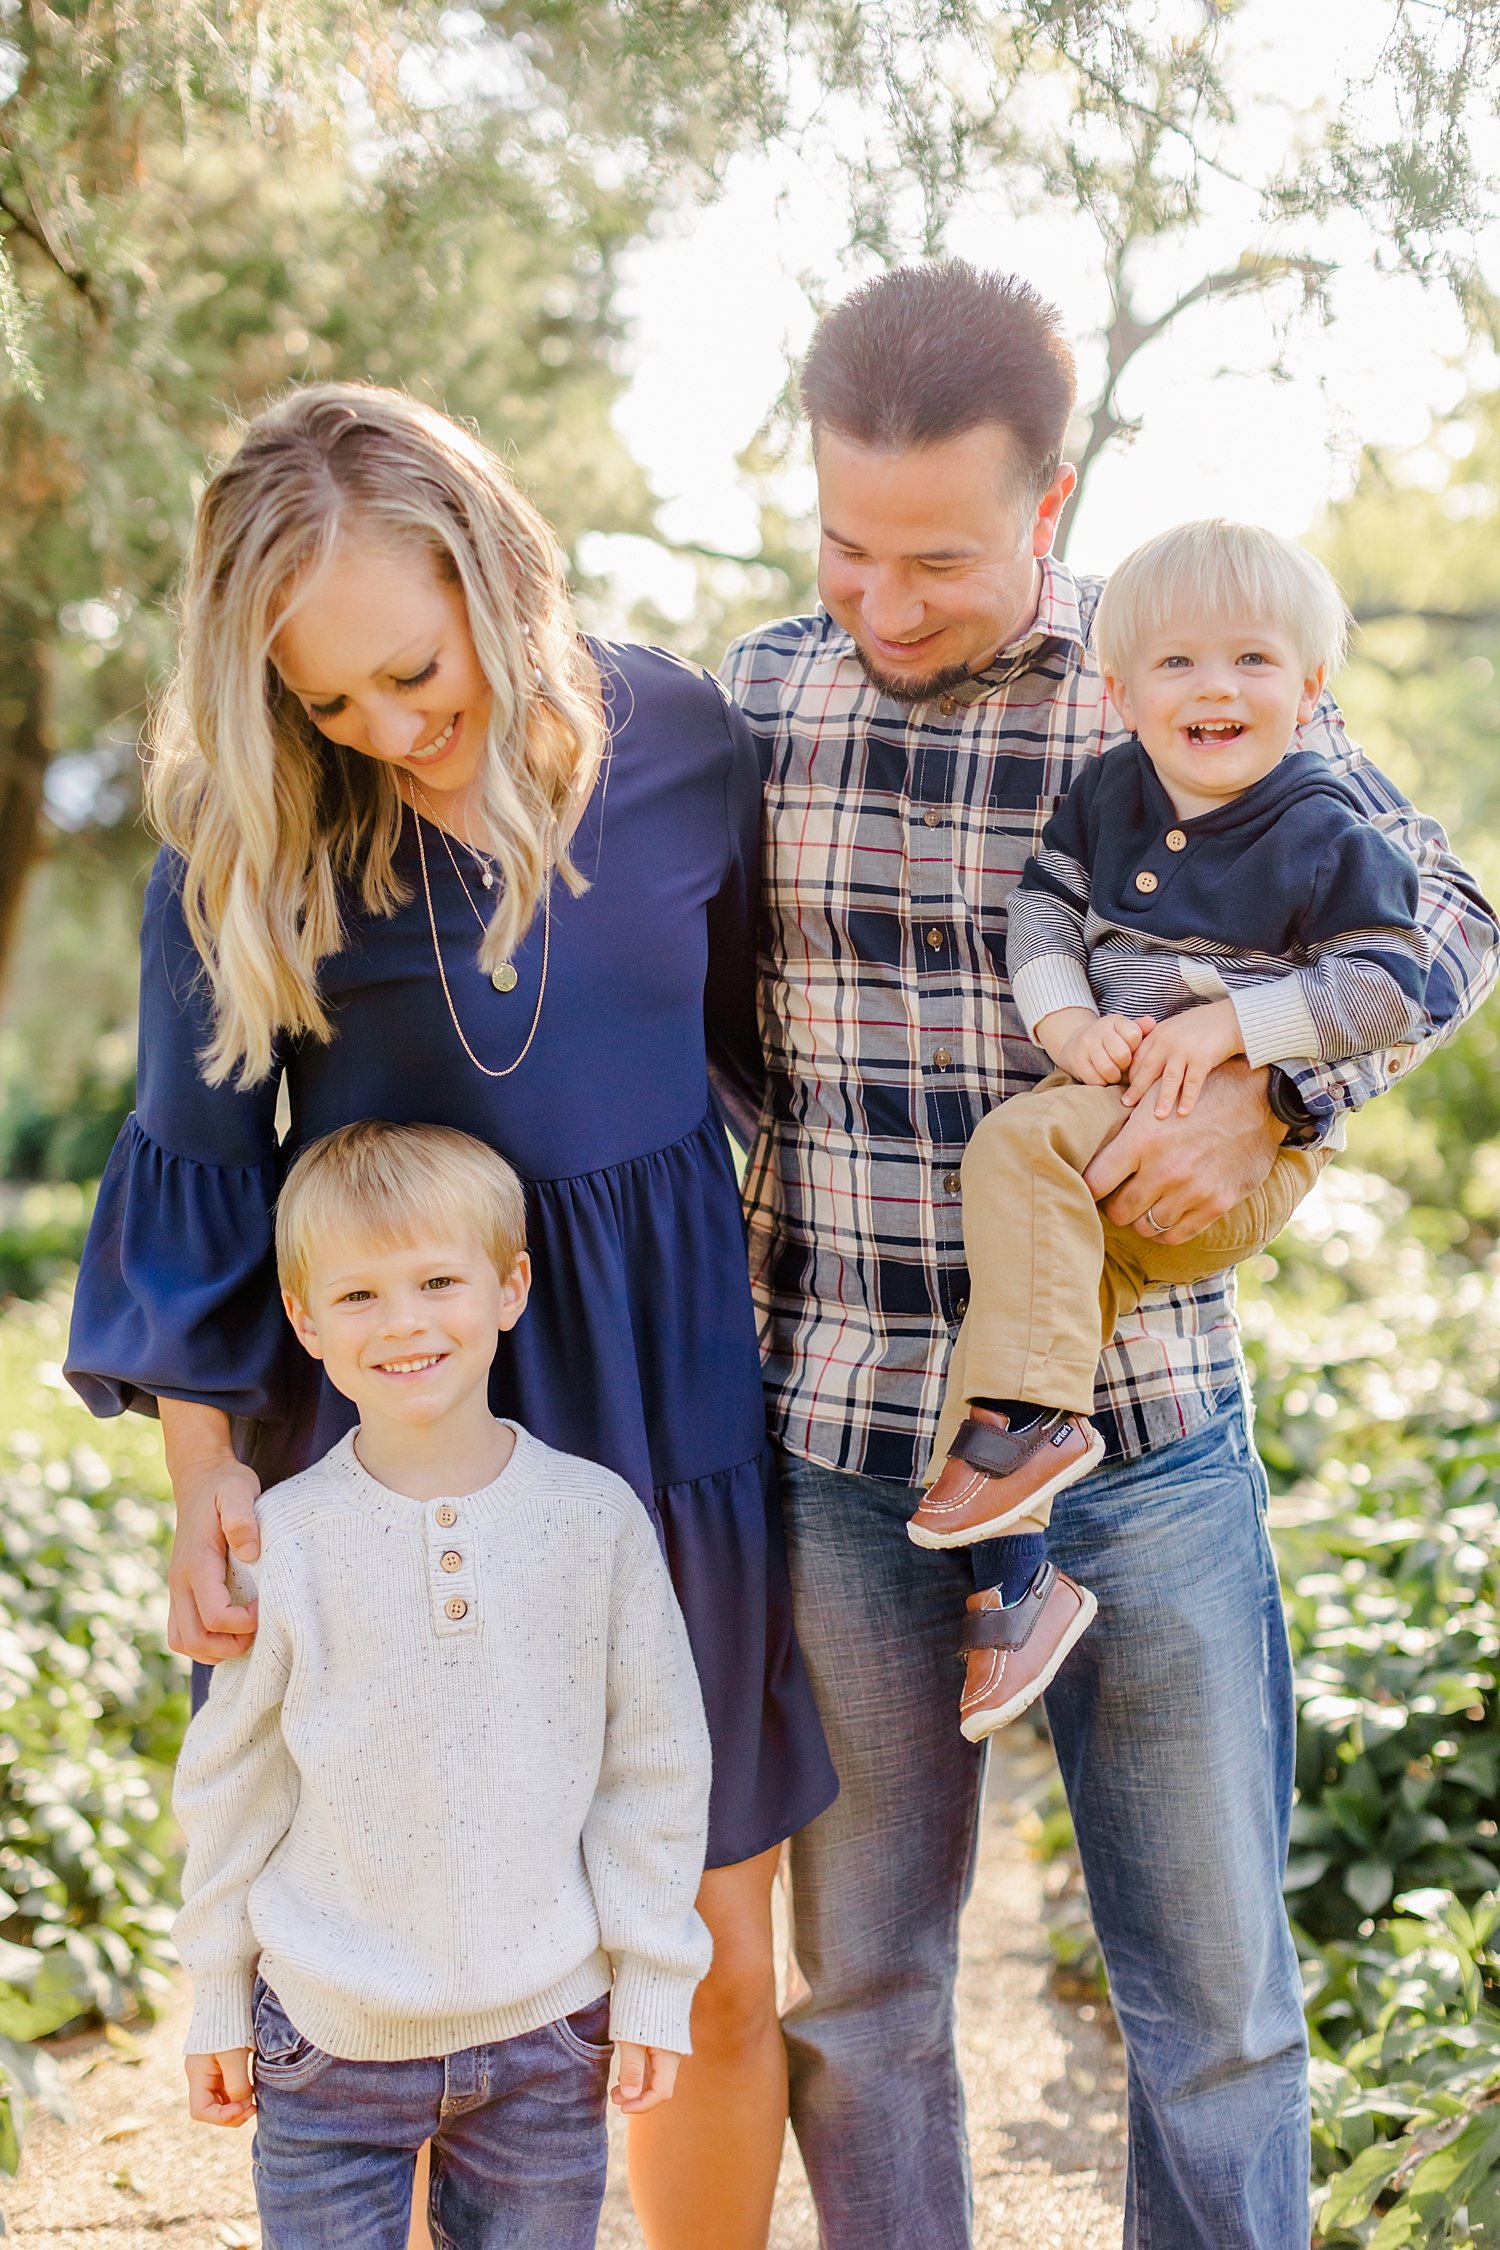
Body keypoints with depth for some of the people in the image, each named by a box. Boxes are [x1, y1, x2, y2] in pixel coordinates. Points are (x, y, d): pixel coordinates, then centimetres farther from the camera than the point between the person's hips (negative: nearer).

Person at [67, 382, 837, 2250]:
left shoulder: (678, 741, -3)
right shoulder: (248, 833, -7)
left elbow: (772, 1044, 10)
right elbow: (199, 1163, -1)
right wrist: (203, 1467, -7)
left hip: (670, 1387, 2)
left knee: (718, 1967, 10)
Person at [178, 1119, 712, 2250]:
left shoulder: (595, 1518, -7)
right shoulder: (285, 1540, -8)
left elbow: (656, 1764, 0)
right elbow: (232, 1782, 2)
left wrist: (652, 1982, 1)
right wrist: (217, 2002, 6)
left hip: (546, 2031, 1)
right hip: (330, 2037, 0)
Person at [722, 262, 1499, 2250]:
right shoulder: (764, 690, 1)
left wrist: (1269, 1093, -13)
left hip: (1136, 1433, -1)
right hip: (836, 1435, 2)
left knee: (1217, 1993, 11)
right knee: (855, 1990, 14)